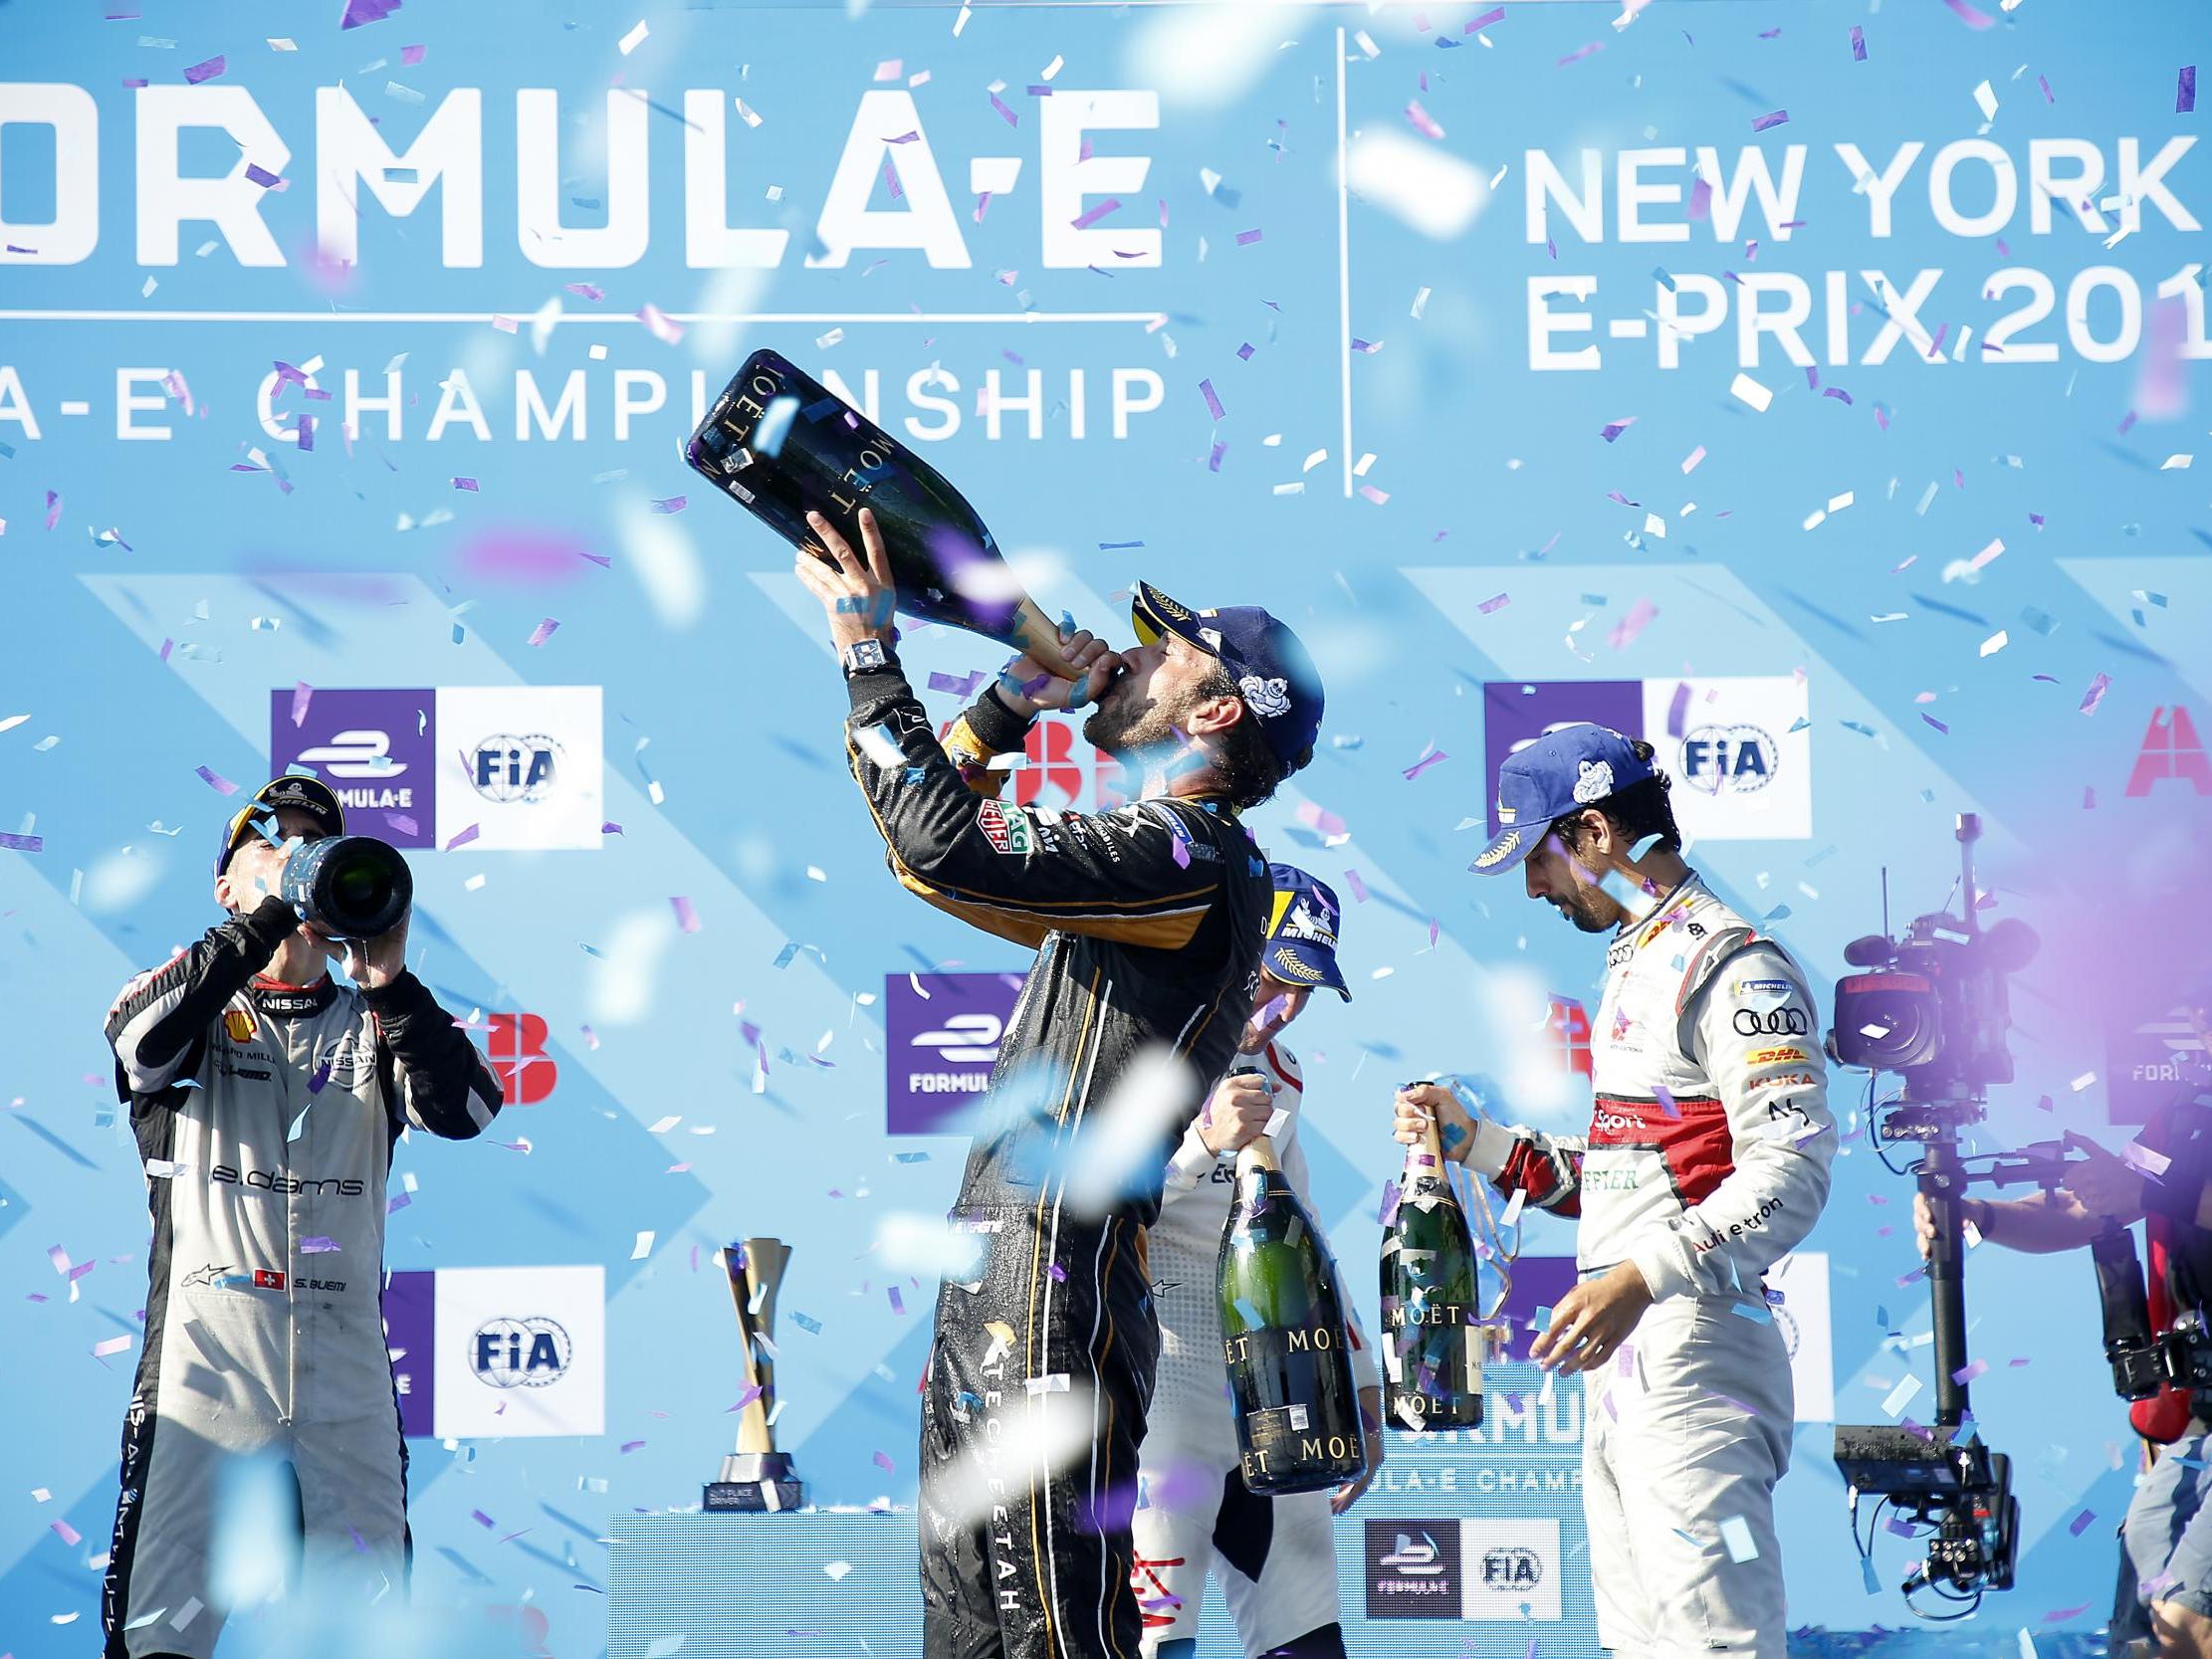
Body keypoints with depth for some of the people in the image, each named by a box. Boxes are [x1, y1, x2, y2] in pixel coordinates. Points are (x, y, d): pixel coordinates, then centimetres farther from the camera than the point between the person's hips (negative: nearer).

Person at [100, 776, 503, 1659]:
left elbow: (463, 1109, -4)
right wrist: (265, 923, -17)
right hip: (206, 1351, -2)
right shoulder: (195, 1007, 10)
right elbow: (138, 1044, -15)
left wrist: (390, 984, -17)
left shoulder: (372, 1025, 15)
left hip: (347, 1365, 3)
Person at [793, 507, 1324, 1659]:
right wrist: (1020, 696, 18)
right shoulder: (1148, 856, 19)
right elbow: (940, 826, 30)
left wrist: (870, 652, -12)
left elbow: (944, 849, -21)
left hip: (1054, 1295, -10)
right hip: (991, 1289, 10)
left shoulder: (1192, 861, -12)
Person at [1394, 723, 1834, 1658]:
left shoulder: (1729, 964, -10)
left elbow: (1789, 1174, -20)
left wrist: (1644, 1277, -30)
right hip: (1618, 1357, 10)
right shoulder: (1636, 966, 23)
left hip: (1695, 1352, -10)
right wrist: (1473, 1142, 18)